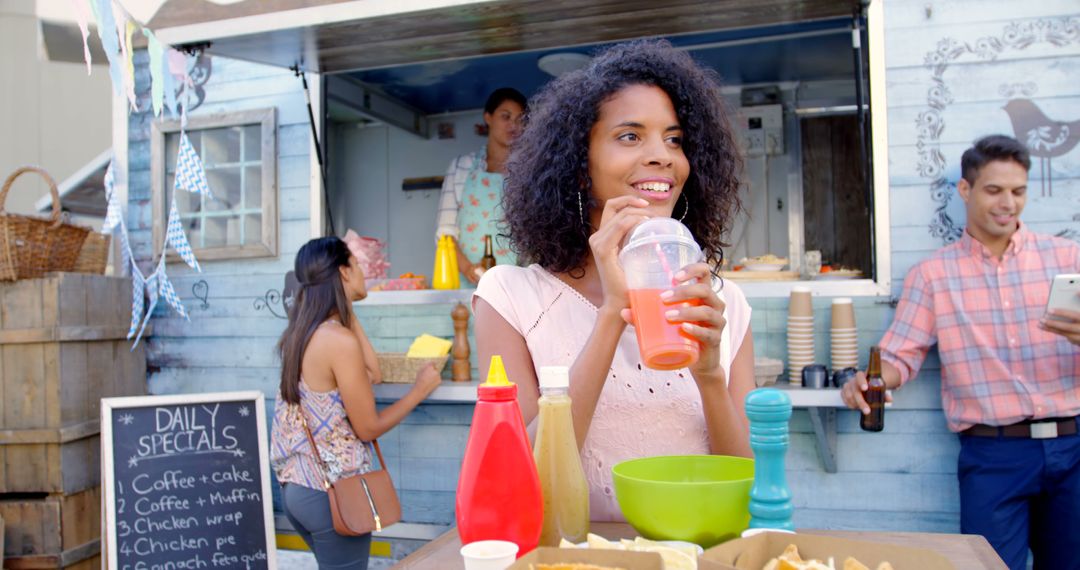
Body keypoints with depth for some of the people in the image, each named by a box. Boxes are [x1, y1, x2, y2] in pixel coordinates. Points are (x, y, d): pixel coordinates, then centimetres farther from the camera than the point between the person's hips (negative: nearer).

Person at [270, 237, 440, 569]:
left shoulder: (299, 333, 5)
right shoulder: (340, 340, -21)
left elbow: (370, 370, 12)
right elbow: (368, 428, -14)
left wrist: (348, 310, 12)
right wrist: (421, 389, -3)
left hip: (296, 484, 9)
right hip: (332, 490, -9)